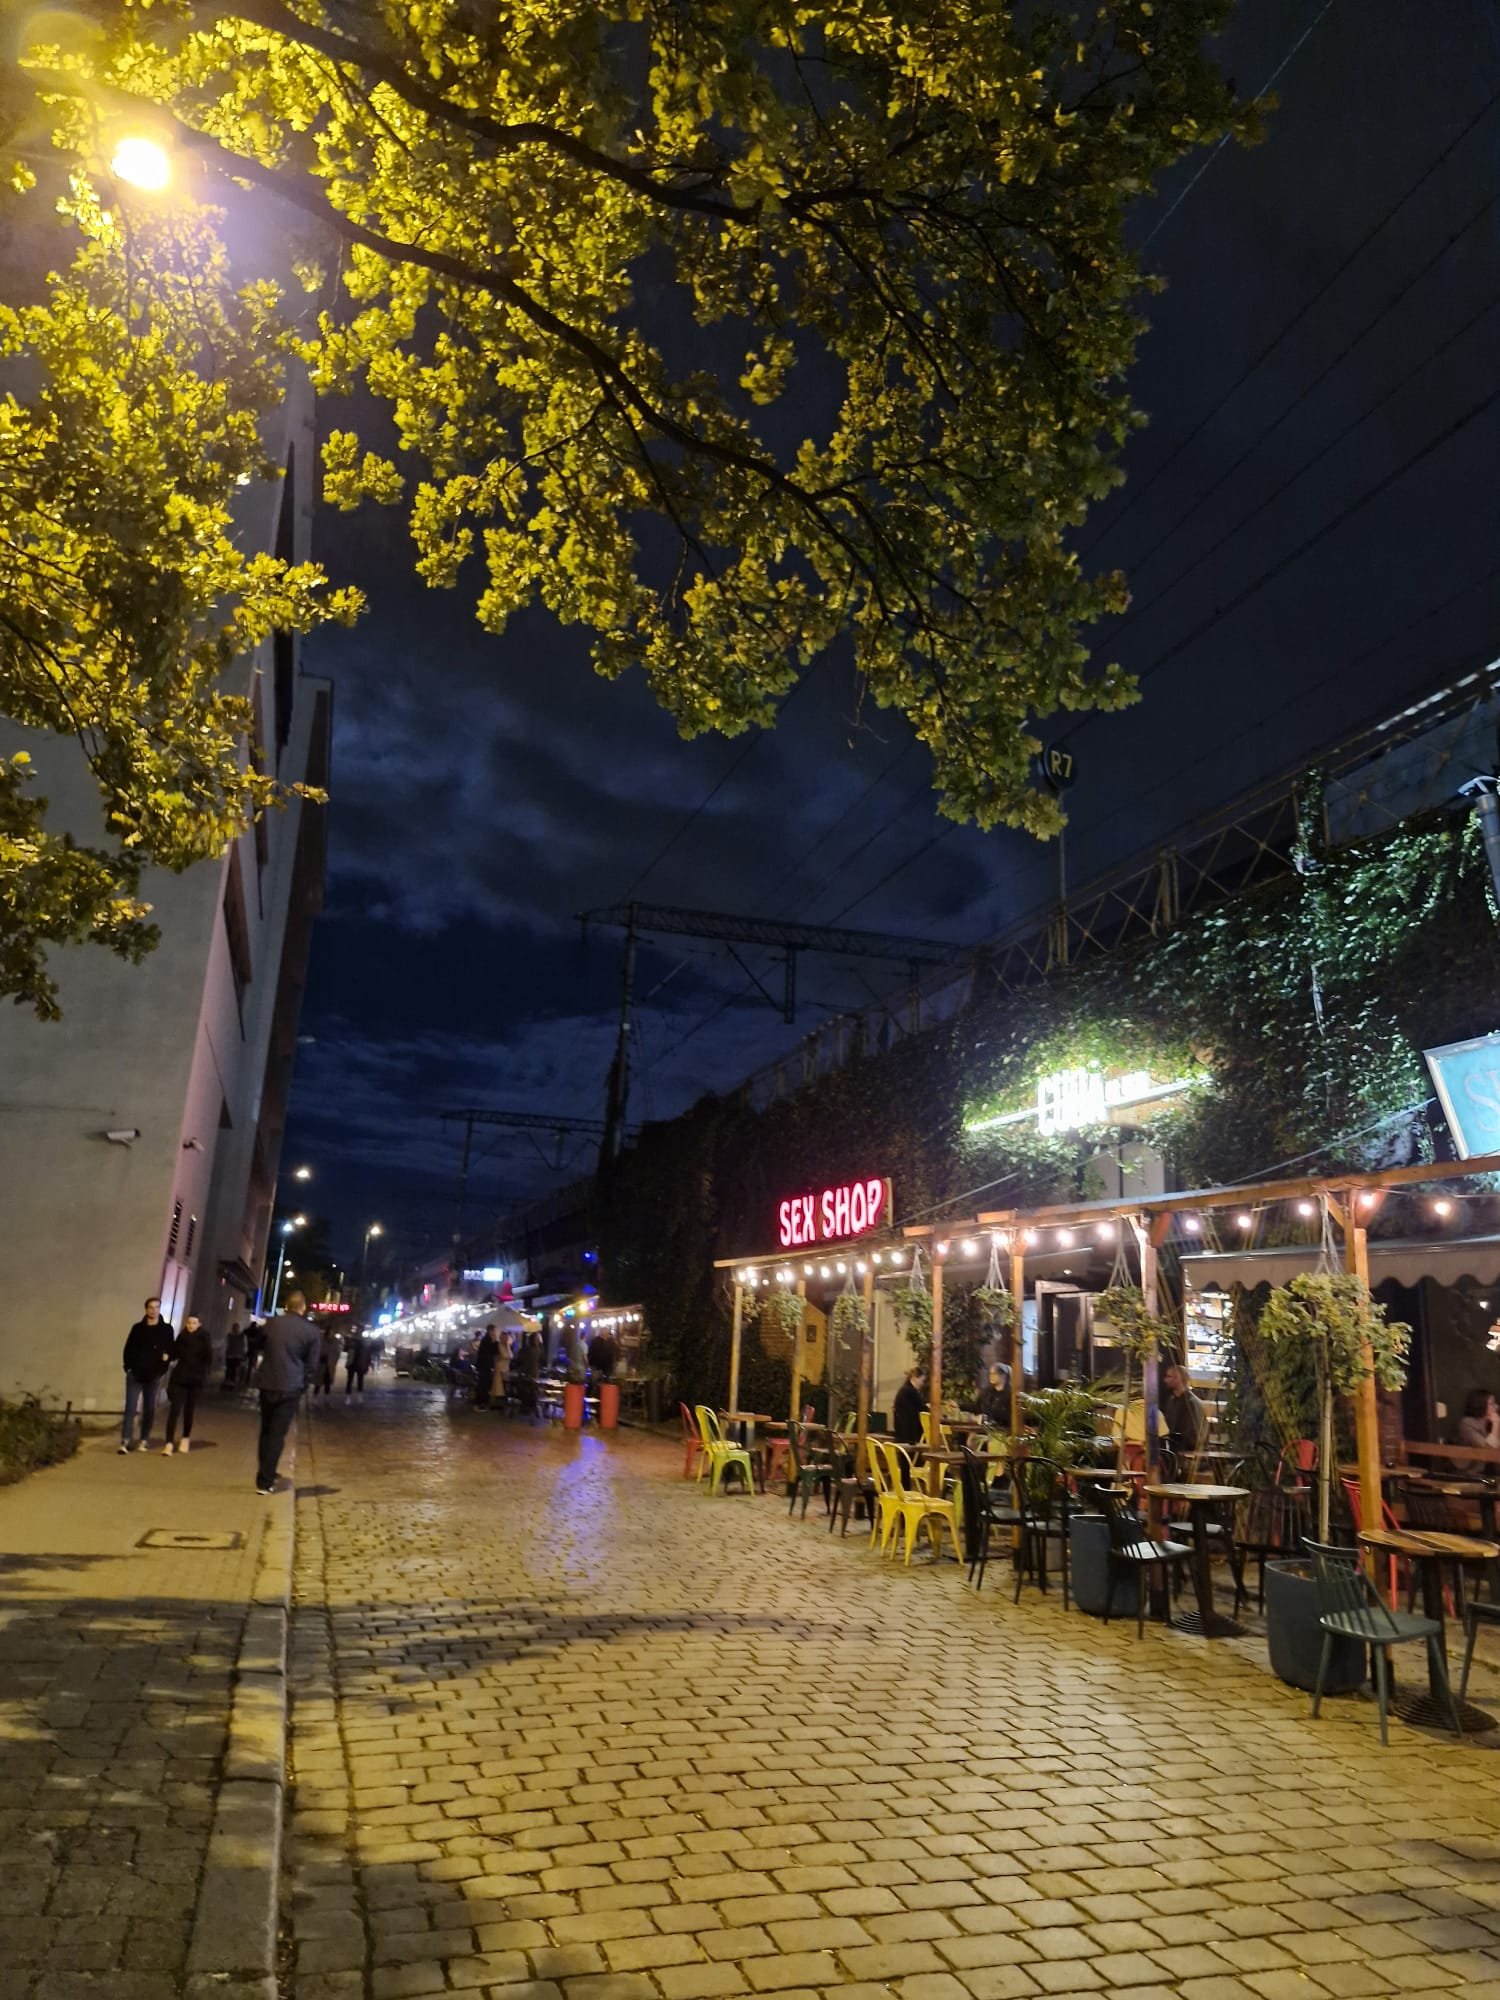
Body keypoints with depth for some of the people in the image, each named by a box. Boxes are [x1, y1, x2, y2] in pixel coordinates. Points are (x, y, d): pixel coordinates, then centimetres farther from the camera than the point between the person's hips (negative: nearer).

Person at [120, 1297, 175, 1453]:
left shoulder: (166, 1329, 2)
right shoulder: (138, 1328, 4)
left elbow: (171, 1350, 2)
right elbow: (128, 1349, 4)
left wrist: (162, 1369, -8)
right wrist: (129, 1367, -6)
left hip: (153, 1376, 0)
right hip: (135, 1375, 0)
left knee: (149, 1409, 8)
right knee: (130, 1407, -6)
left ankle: (144, 1440, 17)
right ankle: (125, 1441, -8)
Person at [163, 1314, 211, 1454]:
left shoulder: (204, 1339, -6)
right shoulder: (181, 1337, 1)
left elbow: (209, 1359, -7)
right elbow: (174, 1354, 5)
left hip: (196, 1379, -1)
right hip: (179, 1377, 2)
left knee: (189, 1410, 10)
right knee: (174, 1409, -7)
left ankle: (186, 1438, 31)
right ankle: (169, 1443, -7)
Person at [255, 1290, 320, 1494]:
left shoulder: (271, 1323, 2)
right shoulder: (312, 1331, -6)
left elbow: (261, 1347, 17)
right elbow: (312, 1364, 0)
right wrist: (303, 1384, 13)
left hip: (267, 1385, 3)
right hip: (290, 1388, -3)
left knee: (266, 1431, 18)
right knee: (277, 1435, 2)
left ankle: (265, 1475, 26)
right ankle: (265, 1482, 0)